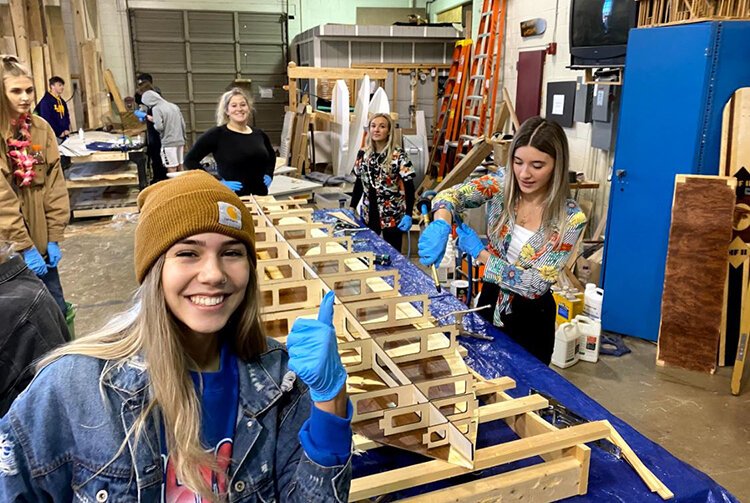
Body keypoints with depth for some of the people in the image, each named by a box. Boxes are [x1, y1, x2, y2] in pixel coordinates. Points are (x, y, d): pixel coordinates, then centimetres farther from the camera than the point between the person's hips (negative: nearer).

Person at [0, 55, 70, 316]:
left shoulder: (41, 128, 4)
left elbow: (55, 184, 4)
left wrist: (54, 236, 0)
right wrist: (24, 246, -16)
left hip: (40, 239, 4)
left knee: (57, 310, 11)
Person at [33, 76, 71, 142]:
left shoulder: (62, 101, 16)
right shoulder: (45, 101, -9)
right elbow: (47, 120, -15)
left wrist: (67, 129, 2)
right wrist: (59, 133, -13)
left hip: (65, 135, 8)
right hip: (55, 136, -7)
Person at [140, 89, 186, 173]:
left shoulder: (156, 109, -7)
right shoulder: (174, 106, 13)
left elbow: (159, 127, -18)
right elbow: (183, 124, 14)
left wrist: (153, 121, 2)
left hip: (168, 143, -7)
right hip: (180, 141, 7)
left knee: (171, 169, -5)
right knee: (180, 167, 12)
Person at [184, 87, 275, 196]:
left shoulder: (259, 134, 8)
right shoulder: (217, 134, -7)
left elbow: (271, 156, 28)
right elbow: (190, 160, -8)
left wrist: (269, 175, 11)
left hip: (260, 196, 5)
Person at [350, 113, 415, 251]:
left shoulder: (398, 156, -12)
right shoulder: (363, 154, 2)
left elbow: (409, 187, -12)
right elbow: (359, 183, 11)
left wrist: (408, 215, -18)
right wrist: (352, 208, 8)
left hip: (393, 215, -4)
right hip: (368, 214, 4)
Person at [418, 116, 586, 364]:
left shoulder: (570, 218, -19)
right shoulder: (501, 183, -12)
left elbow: (536, 284, -21)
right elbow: (453, 194, -25)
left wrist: (480, 253, -21)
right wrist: (440, 224, -47)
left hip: (530, 319, -3)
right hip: (490, 301, 3)